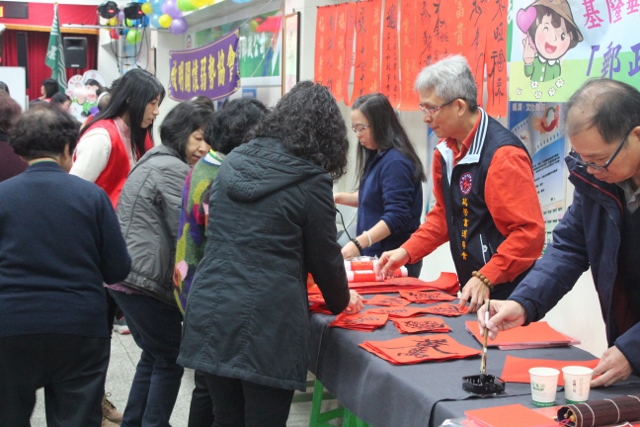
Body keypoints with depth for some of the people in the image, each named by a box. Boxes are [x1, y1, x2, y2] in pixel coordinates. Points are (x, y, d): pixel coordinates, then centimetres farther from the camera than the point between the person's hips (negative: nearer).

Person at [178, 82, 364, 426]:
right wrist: (341, 302, 23)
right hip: (265, 325, -6)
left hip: (209, 314, 6)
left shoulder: (232, 164, 12)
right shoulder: (310, 180, -6)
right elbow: (324, 256, 3)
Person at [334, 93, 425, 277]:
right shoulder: (376, 156, 9)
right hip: (376, 254, 9)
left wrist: (358, 243, -32)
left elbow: (396, 217, -25)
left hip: (394, 259, -9)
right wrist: (339, 197, 7)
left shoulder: (395, 162, -19)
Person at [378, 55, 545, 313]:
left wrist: (485, 279, -29)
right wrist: (407, 251, 5)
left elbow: (529, 232, -24)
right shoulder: (445, 151, 5)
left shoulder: (503, 154, -21)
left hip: (505, 292, -7)